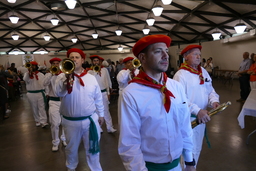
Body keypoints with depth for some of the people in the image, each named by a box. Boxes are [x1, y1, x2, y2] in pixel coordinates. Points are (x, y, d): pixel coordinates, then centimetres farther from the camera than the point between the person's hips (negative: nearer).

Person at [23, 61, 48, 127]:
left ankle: (43, 122, -7)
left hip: (40, 93, -1)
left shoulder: (41, 75, 6)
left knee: (42, 108, -5)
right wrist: (29, 72, -20)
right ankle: (37, 121, 21)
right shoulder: (27, 74, 6)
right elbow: (25, 79, -16)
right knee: (35, 108, 9)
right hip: (31, 94, 1)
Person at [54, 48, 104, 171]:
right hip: (71, 121, 0)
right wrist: (67, 79, -42)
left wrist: (101, 114, 11)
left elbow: (98, 97, 8)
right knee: (71, 148, 21)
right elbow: (59, 93, -26)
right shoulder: (63, 76, -7)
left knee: (93, 148, 15)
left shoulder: (91, 78, 0)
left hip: (90, 119, 1)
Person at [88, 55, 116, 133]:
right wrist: (96, 71, -17)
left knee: (106, 110, 7)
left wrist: (108, 92, 8)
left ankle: (110, 127, 12)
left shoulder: (104, 69, 2)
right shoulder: (90, 71, -3)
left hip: (103, 92, 1)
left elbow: (107, 81, 8)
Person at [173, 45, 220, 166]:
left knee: (197, 147, 24)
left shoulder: (203, 71, 6)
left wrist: (214, 101, -8)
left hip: (202, 117, 8)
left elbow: (210, 89, 12)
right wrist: (197, 111, -31)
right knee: (190, 150, 4)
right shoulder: (180, 75, -17)